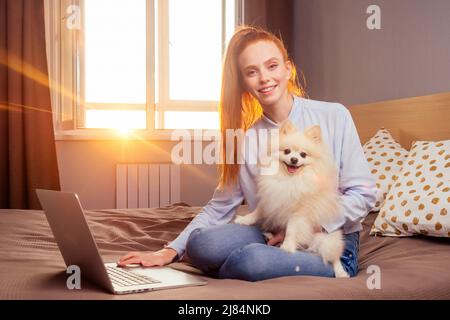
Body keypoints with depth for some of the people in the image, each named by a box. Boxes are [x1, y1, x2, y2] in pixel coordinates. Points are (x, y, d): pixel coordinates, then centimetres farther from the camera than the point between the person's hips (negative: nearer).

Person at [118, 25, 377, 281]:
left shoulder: (333, 116, -2)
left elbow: (364, 193, -3)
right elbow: (220, 207, 8)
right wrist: (172, 251, -5)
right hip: (272, 238, 3)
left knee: (253, 260, -34)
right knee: (201, 244, -27)